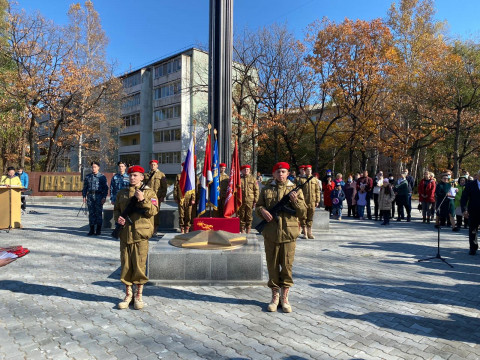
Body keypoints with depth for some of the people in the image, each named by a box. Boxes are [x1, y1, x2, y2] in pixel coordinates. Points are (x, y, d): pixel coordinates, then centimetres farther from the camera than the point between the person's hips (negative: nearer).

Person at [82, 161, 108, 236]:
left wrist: (104, 197, -6)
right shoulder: (88, 176, 12)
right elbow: (85, 187, 15)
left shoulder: (102, 177, 3)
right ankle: (91, 230, 12)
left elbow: (105, 188, 1)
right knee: (91, 213, 5)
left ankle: (99, 230, 8)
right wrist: (84, 196, 6)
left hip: (99, 196, -3)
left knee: (99, 213, -1)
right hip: (90, 196, 3)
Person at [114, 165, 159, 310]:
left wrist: (143, 200, -21)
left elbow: (153, 211, -8)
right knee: (126, 265, 9)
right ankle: (128, 294, 23)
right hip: (125, 234, 4)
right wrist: (118, 217, -2)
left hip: (140, 234, -3)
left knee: (139, 265, 1)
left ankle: (139, 295, 16)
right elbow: (116, 209, 19)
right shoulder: (122, 193, 12)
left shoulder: (149, 192, 0)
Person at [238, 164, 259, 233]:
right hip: (241, 201, 0)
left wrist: (255, 201, -2)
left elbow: (256, 190, 4)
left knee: (249, 217, 5)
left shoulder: (253, 179, 6)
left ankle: (248, 232, 16)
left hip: (250, 201, 0)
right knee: (241, 216, 5)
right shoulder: (239, 179, 5)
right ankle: (242, 231, 16)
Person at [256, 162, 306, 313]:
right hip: (270, 234, 1)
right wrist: (262, 211, -9)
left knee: (287, 266, 5)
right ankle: (275, 296, 24)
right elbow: (258, 206, 13)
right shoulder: (266, 189, 8)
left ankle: (284, 297, 20)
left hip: (288, 234, -1)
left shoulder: (295, 189, 5)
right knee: (272, 265, 9)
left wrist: (295, 201, -14)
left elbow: (303, 212, 3)